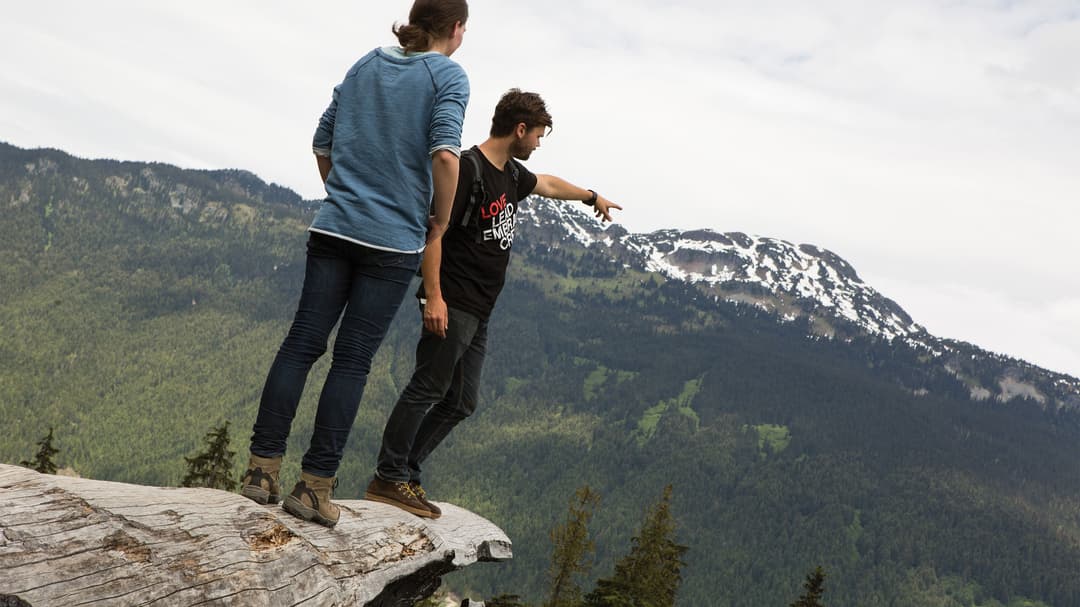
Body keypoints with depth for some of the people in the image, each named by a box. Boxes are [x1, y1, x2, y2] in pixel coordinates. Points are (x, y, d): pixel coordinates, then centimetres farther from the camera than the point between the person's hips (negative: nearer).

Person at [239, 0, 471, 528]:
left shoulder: (366, 65, 14)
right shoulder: (448, 75, -2)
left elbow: (322, 143, 15)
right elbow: (445, 153, -18)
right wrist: (439, 222, -5)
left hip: (333, 229, 4)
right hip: (394, 241, -4)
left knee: (302, 343, 7)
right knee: (353, 360, 0)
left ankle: (262, 468, 7)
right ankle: (315, 486, 2)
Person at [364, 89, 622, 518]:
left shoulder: (511, 173, 17)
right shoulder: (468, 168, -12)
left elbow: (547, 184, 39)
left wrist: (592, 197, 54)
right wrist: (433, 296, -23)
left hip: (479, 313, 10)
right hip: (452, 306, -10)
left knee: (460, 403, 9)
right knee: (427, 389, -10)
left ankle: (406, 475, 13)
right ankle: (387, 479, -5)